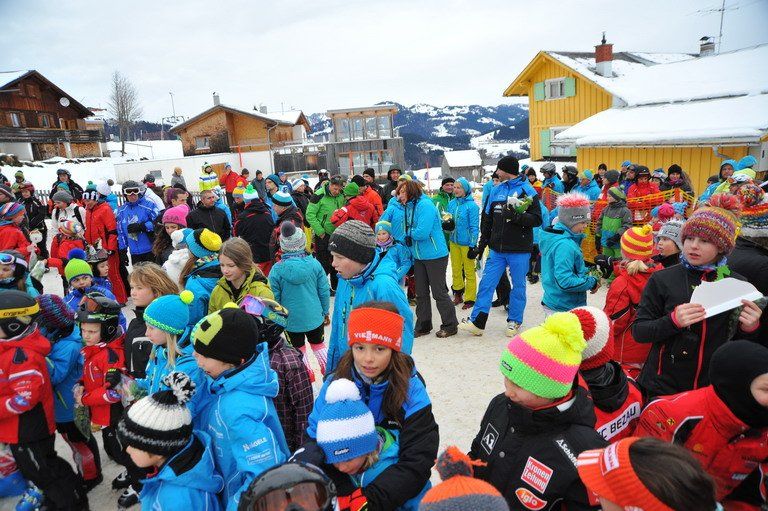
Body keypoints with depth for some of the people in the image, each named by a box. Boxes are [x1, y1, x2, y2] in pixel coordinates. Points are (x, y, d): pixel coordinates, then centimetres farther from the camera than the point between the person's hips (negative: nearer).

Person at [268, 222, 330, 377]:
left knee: (299, 350, 19)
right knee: (319, 345, 24)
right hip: (315, 316, 2)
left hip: (291, 320, -2)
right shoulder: (314, 264, -12)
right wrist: (326, 312, 10)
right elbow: (324, 291, -5)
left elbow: (275, 298, -7)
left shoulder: (277, 269, -15)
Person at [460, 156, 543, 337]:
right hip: (497, 249, 5)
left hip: (519, 250, -5)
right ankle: (476, 322, 9)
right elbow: (487, 219, 16)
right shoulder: (496, 190, 10)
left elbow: (537, 219, -11)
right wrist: (481, 245, 15)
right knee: (486, 283, 4)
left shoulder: (528, 191, -5)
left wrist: (517, 216, -25)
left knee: (518, 286, 7)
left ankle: (514, 321, 22)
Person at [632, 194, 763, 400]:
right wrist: (673, 321, -26)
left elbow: (738, 341, 9)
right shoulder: (662, 280, -9)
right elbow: (638, 332, -9)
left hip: (715, 388, 2)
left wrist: (749, 328, -12)